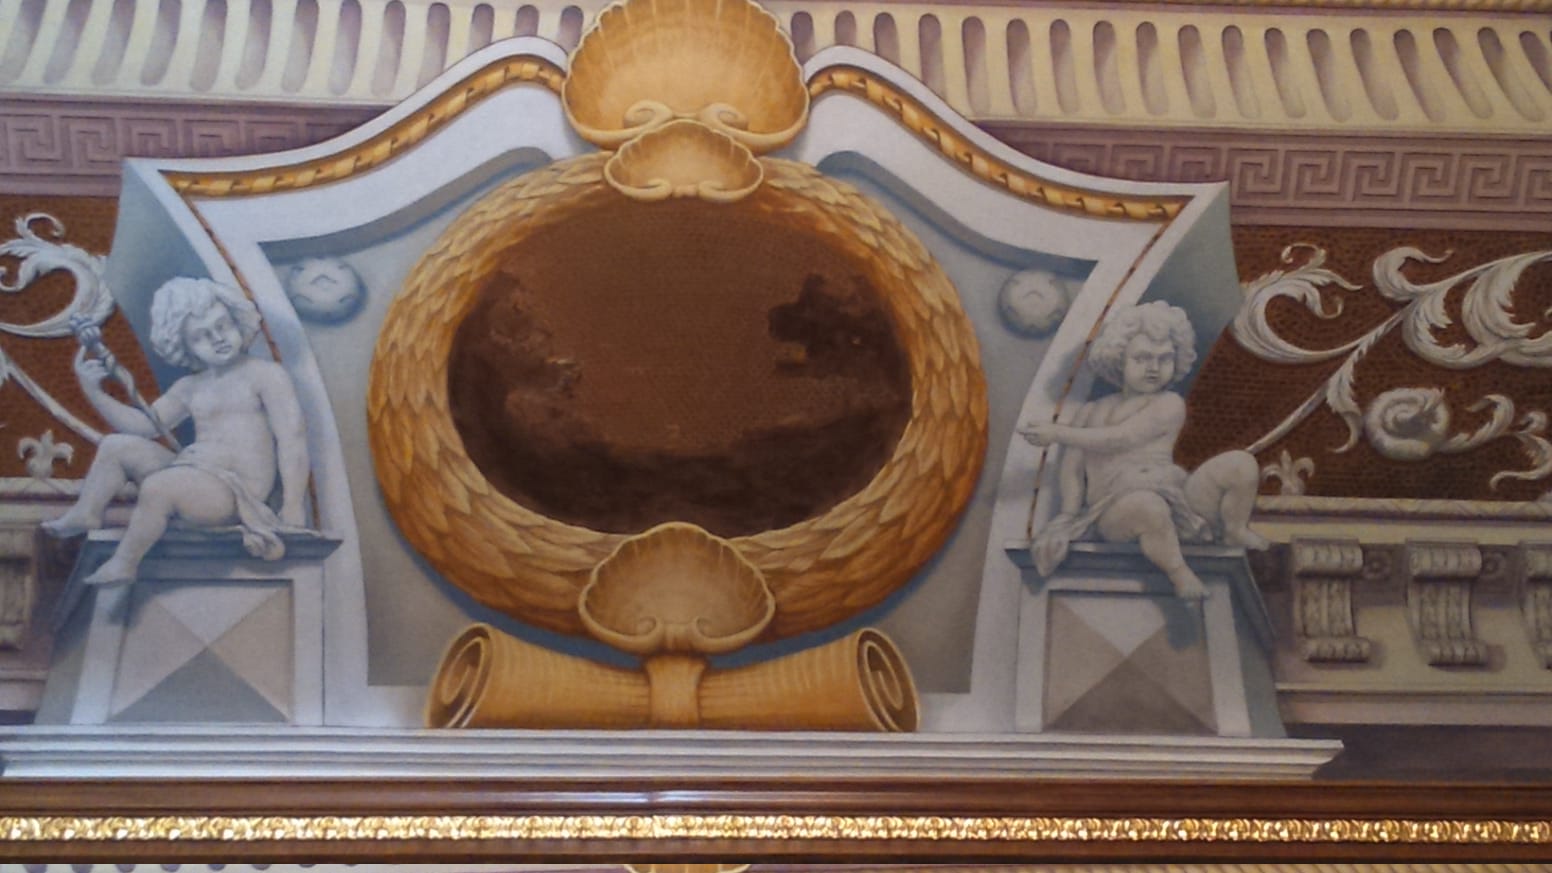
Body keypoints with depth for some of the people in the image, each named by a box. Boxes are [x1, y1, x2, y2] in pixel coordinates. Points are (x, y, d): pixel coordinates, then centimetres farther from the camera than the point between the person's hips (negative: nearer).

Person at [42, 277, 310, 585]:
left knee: (157, 486, -31)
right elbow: (146, 425, 17)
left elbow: (292, 436, -12)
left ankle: (123, 565, -12)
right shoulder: (190, 388, 17)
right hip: (191, 478, 8)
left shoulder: (265, 374, -4)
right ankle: (85, 514, 4)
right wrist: (95, 392, 4)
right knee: (116, 446, 9)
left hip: (233, 490, -7)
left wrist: (293, 506, -21)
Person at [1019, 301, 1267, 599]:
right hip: (1116, 509, -1)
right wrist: (1068, 517, -7)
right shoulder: (1091, 412, 20)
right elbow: (1072, 467, 10)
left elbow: (1119, 439, -5)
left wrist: (1058, 434, -2)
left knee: (1241, 464, -16)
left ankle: (1235, 531, 12)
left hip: (1172, 493, 1)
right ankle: (1178, 572, -16)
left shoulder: (1169, 404, 7)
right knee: (1148, 506, -41)